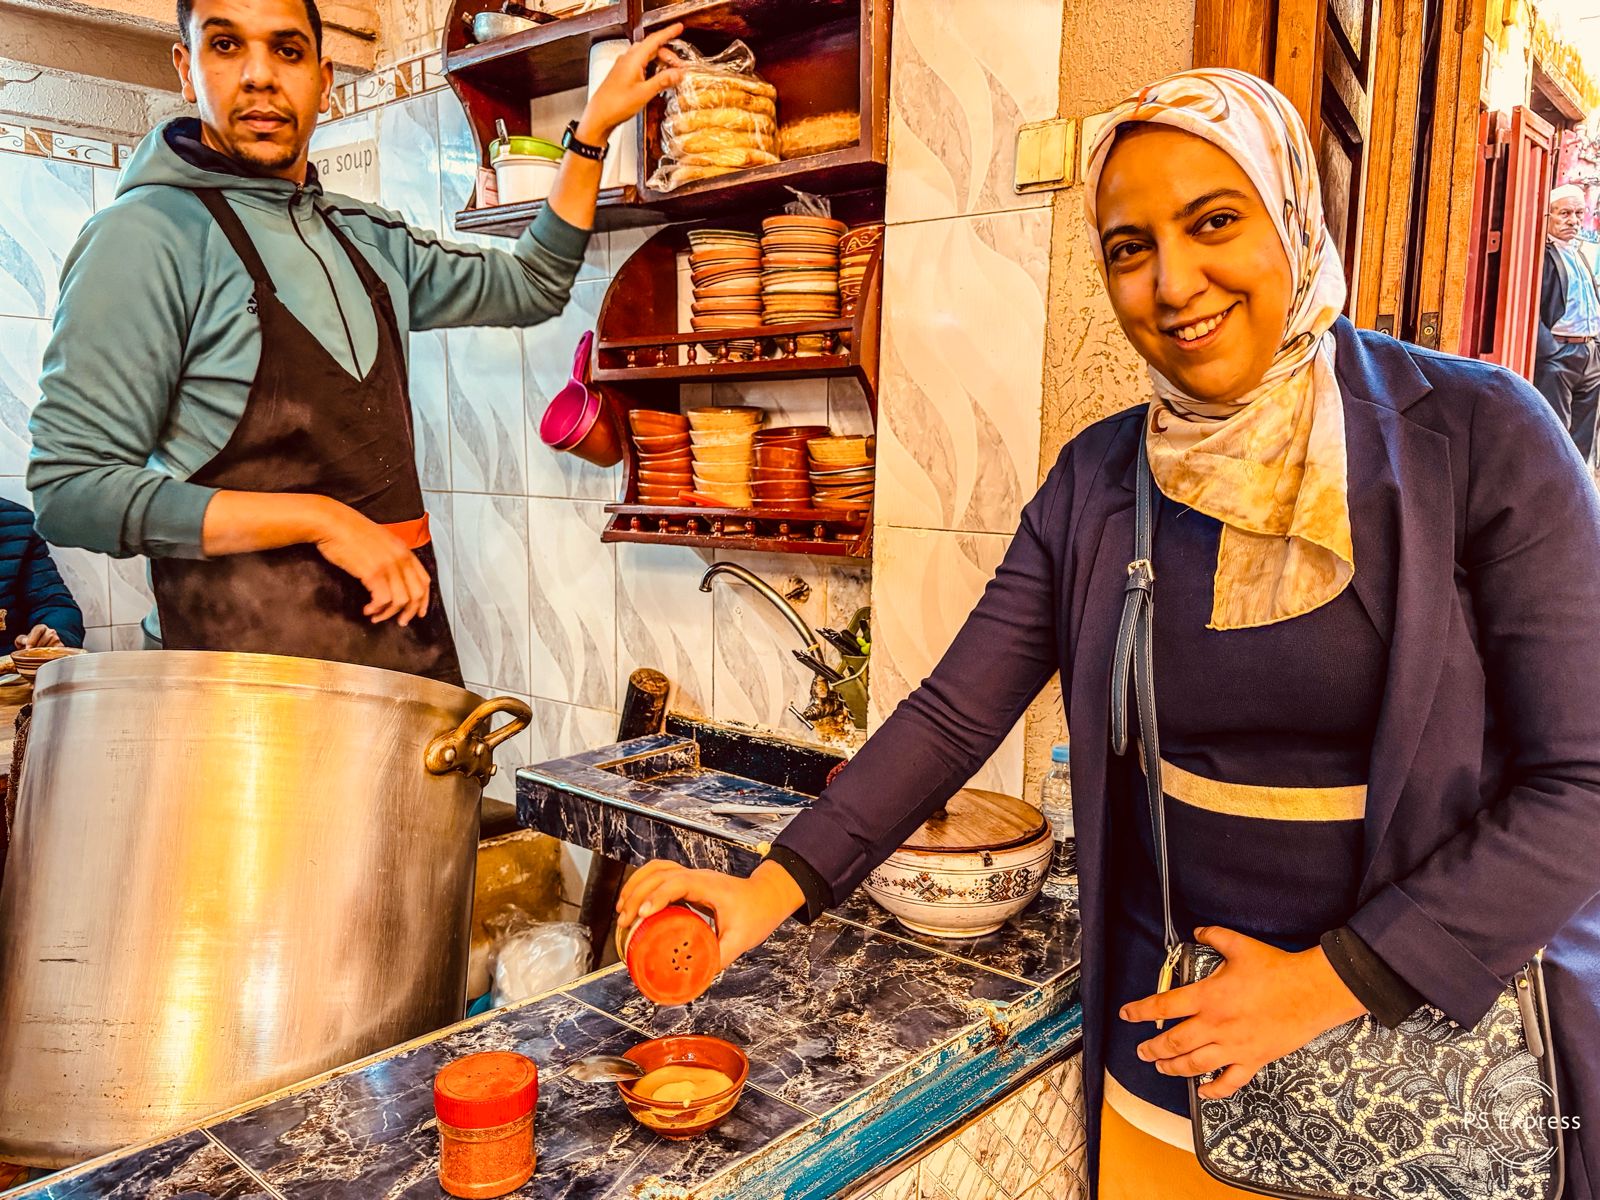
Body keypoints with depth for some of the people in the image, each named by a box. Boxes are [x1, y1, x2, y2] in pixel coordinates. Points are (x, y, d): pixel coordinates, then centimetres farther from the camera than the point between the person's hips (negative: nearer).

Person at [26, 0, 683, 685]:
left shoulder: (370, 240, 11)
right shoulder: (147, 235, -9)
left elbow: (530, 287, 22)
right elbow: (71, 489, -14)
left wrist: (595, 125, 14)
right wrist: (320, 520, -21)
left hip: (408, 632, 6)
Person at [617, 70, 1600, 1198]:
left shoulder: (1481, 438, -13)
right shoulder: (1098, 479, -3)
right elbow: (953, 716, -6)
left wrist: (1328, 981, -17)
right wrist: (768, 892, -16)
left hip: (1426, 1013, -2)